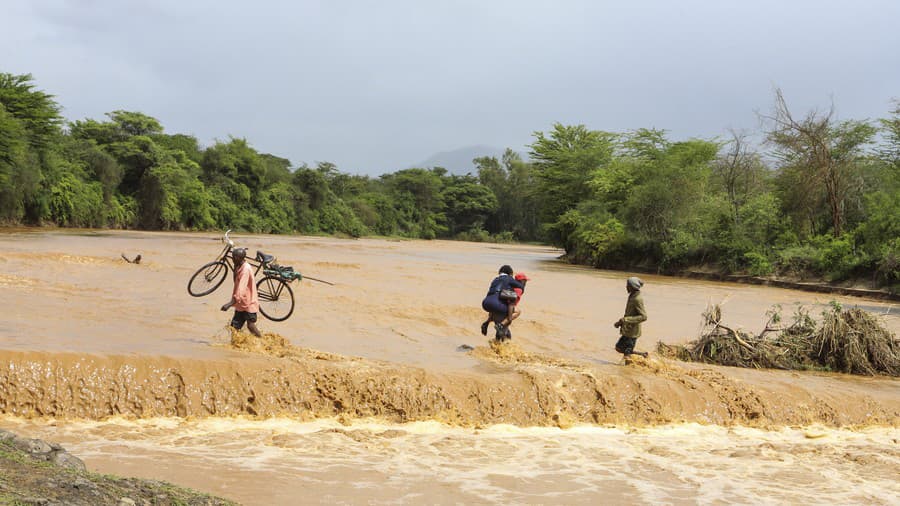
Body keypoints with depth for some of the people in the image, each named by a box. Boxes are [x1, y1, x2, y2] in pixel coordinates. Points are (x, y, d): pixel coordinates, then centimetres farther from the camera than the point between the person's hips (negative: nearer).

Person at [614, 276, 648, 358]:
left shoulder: (638, 299, -21)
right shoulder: (632, 296, 9)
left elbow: (643, 317, -26)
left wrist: (626, 319, -28)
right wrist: (620, 322, 11)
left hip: (632, 332, -10)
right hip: (627, 331, 10)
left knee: (627, 353, -3)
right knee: (618, 348, 15)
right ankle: (642, 354, 20)